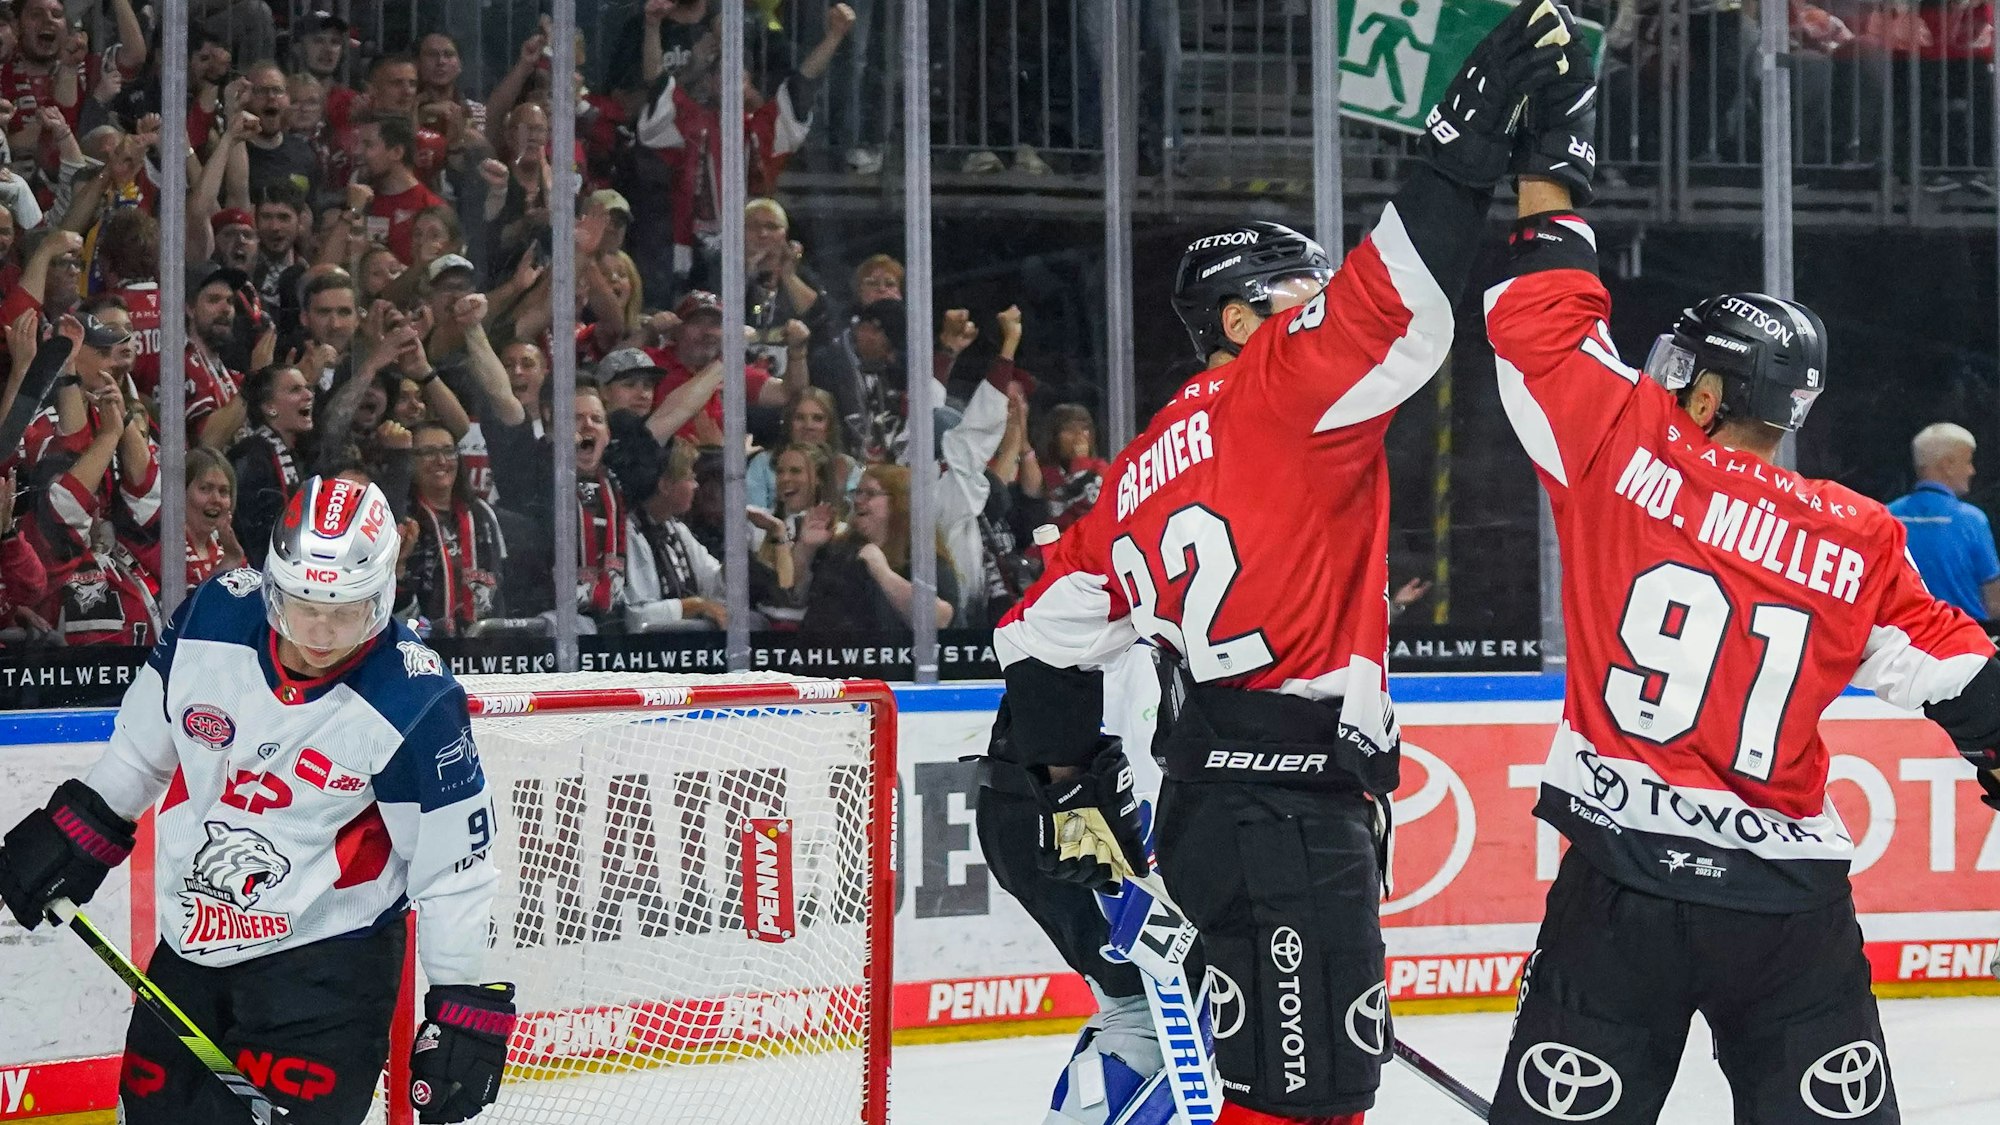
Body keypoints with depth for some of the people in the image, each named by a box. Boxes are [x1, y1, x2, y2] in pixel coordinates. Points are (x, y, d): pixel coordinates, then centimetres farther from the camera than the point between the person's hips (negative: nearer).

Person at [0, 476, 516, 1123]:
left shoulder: (415, 704, -20)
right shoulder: (212, 617, -9)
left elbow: (453, 862, -12)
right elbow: (147, 735, 12)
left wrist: (465, 1003, -10)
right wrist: (83, 822, 19)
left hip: (328, 965, -5)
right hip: (190, 946, 5)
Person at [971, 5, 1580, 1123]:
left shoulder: (1152, 465, 18)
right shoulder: (1279, 384, -6)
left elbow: (1053, 626, 19)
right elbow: (1388, 309, -22)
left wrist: (1069, 779, 21)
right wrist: (1472, 138, -24)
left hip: (1202, 807, 10)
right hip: (1291, 815, -10)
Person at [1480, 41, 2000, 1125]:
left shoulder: (1628, 451, -3)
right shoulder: (1861, 542, 6)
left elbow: (1547, 325, 3)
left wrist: (1546, 165, 12)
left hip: (1624, 876, -3)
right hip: (1792, 901, 3)